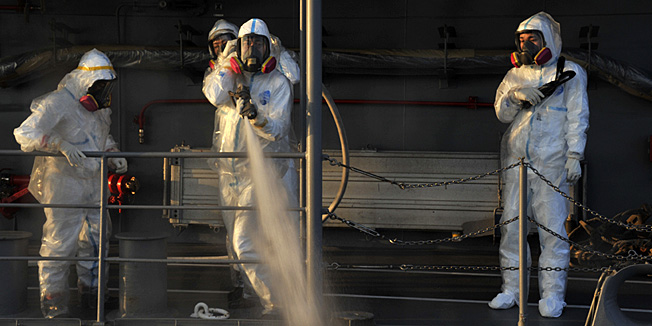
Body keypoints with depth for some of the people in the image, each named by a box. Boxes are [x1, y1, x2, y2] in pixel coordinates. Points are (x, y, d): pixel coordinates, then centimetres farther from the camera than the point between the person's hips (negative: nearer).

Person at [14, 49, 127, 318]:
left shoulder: (100, 107, 11)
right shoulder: (57, 104, -15)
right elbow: (25, 134, -22)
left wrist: (114, 155, 8)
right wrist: (62, 145, -32)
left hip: (94, 184, 8)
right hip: (64, 185, -8)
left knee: (97, 238, 14)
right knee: (60, 242, -7)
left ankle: (91, 287, 32)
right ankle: (52, 300, 4)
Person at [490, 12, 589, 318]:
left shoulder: (570, 73, 6)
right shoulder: (515, 75, 17)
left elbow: (577, 117, 1)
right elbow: (502, 113, 9)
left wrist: (574, 156, -8)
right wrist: (516, 96, -12)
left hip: (551, 163, -4)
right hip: (516, 160, 4)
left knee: (552, 227, -6)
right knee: (511, 225, 3)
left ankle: (552, 293, 1)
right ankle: (511, 289, 12)